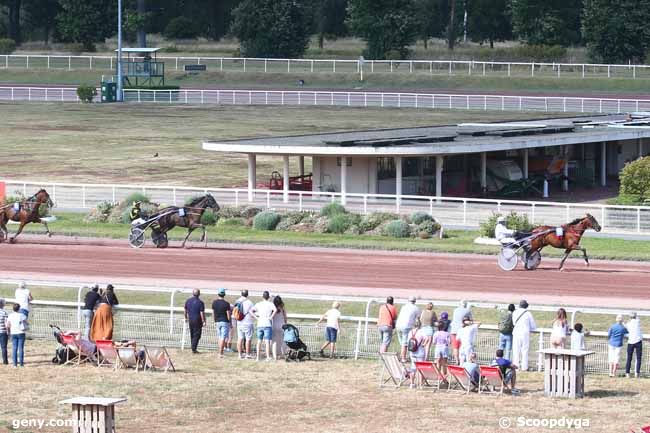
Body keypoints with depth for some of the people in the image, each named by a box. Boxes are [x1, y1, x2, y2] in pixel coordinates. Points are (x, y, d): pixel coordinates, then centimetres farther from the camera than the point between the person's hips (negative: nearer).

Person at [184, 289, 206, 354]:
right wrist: (204, 321, -8)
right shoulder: (200, 302, -15)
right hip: (197, 321, -5)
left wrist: (186, 318, 27)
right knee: (197, 335, 1)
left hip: (190, 320, 5)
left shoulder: (188, 301, 2)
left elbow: (185, 311, 13)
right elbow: (202, 313, -16)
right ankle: (194, 349, -6)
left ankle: (193, 348, 19)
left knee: (192, 335, 16)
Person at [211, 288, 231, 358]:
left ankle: (220, 352, 18)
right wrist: (229, 323, 2)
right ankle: (220, 353, -8)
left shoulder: (214, 302, 0)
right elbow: (228, 314, -11)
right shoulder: (226, 303, -14)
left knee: (219, 337, 16)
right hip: (225, 322, -5)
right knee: (223, 338, -4)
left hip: (217, 322, 5)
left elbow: (213, 313, 9)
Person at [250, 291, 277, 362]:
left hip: (260, 325, 3)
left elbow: (251, 310, 1)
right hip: (268, 325, -3)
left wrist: (256, 317, 2)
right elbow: (275, 310, -21)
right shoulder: (270, 304, -2)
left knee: (259, 341, 10)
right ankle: (268, 357, -7)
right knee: (267, 341, -3)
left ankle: (258, 357, 11)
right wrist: (271, 317, -11)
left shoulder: (258, 304, 9)